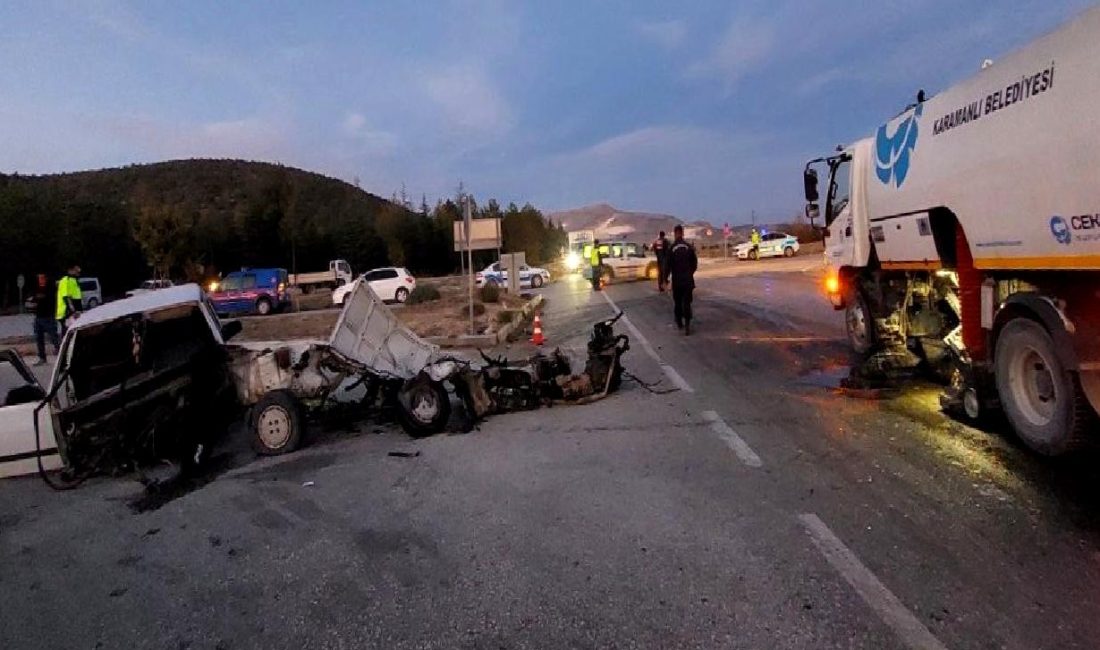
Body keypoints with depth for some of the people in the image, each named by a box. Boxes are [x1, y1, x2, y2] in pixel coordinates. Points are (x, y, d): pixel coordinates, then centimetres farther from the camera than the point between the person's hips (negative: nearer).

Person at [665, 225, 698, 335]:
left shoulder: (672, 249, -10)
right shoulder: (689, 247, 0)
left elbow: (668, 265, -10)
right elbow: (695, 263, 6)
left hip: (677, 280, -2)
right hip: (688, 280, 2)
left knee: (677, 302, 15)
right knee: (687, 302, 1)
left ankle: (679, 323, 26)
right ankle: (687, 325, -10)